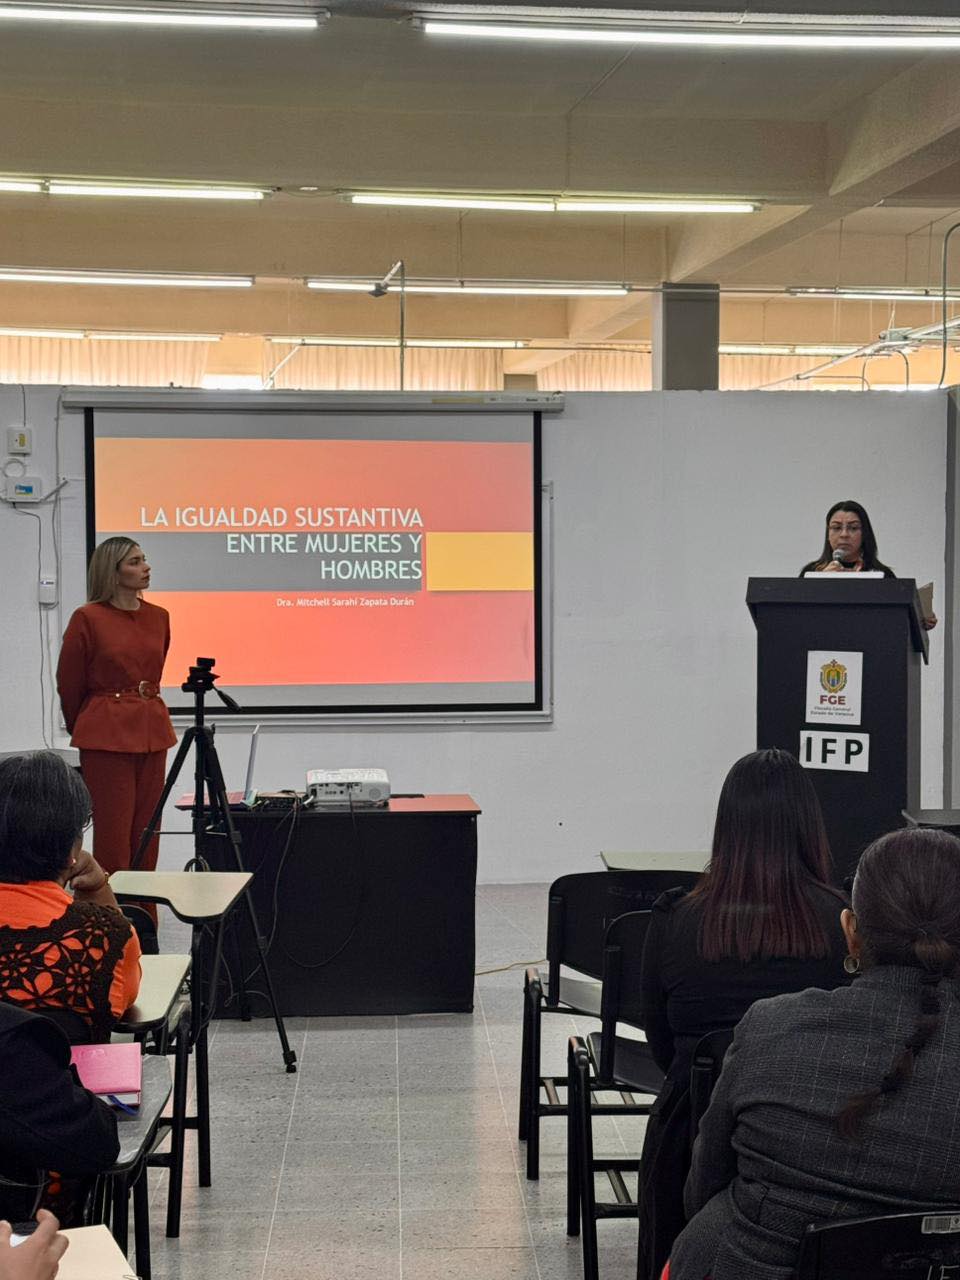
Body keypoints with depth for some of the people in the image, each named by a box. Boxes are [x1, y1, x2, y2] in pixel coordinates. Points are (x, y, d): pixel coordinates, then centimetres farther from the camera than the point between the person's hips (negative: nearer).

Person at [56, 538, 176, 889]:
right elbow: (69, 685, 2)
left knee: (146, 833, 8)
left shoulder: (158, 617, 8)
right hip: (107, 735, -5)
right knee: (112, 834, -3)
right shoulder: (88, 618, -8)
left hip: (152, 731, 5)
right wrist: (83, 730, 13)